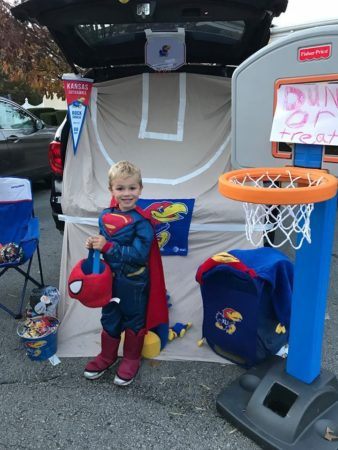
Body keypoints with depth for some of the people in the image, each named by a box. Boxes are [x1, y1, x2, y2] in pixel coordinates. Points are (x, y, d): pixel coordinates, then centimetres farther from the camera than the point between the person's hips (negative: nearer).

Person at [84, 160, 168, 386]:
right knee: (109, 319, 21)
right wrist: (94, 244, -11)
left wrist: (107, 246, -28)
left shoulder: (142, 221, -20)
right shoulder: (105, 216, -2)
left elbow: (139, 254, -27)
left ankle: (132, 359, 35)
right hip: (110, 279, 5)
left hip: (134, 283, -5)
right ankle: (107, 355, 42)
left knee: (134, 321, 14)